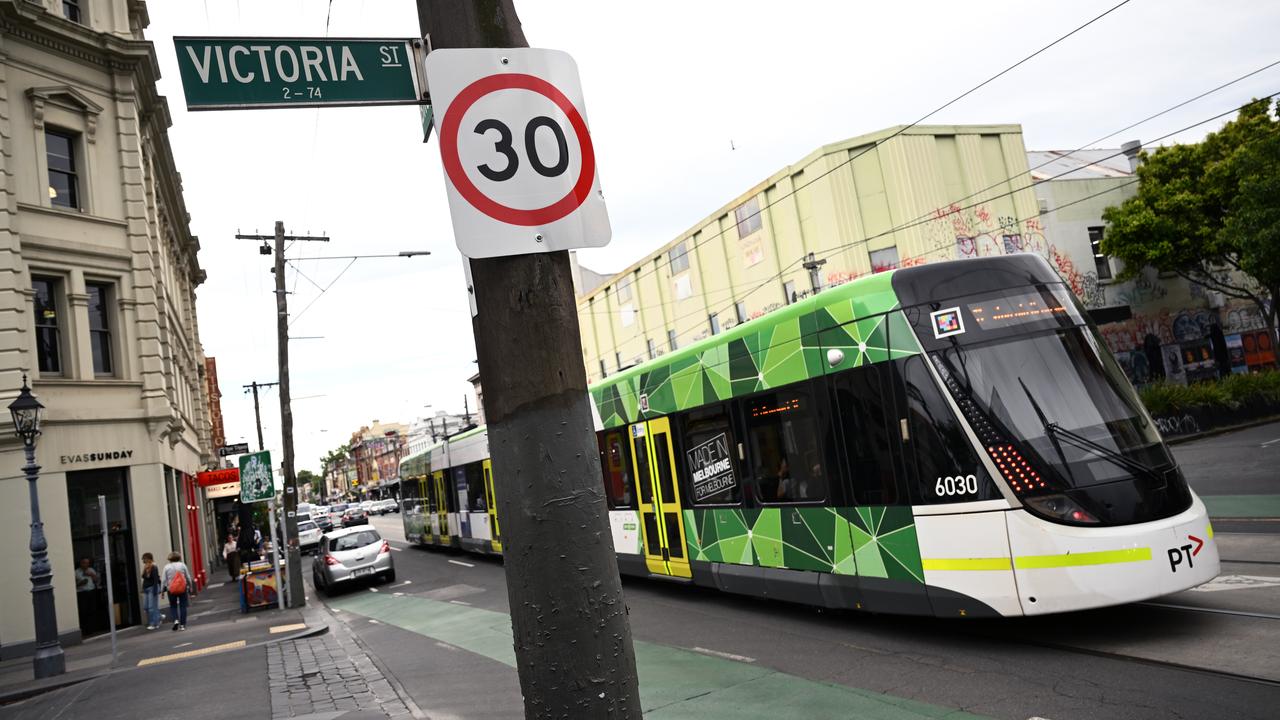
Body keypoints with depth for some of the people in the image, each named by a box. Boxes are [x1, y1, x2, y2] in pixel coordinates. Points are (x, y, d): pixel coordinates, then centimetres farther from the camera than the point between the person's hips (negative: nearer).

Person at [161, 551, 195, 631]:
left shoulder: (166, 567, -2)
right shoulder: (182, 565, 0)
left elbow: (164, 580, -4)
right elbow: (188, 578, 2)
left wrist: (162, 590, 5)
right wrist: (191, 588, 12)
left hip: (171, 590, 0)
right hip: (183, 589, 0)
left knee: (173, 606, 13)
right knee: (183, 606, 6)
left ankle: (176, 620, -9)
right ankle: (182, 624, 6)